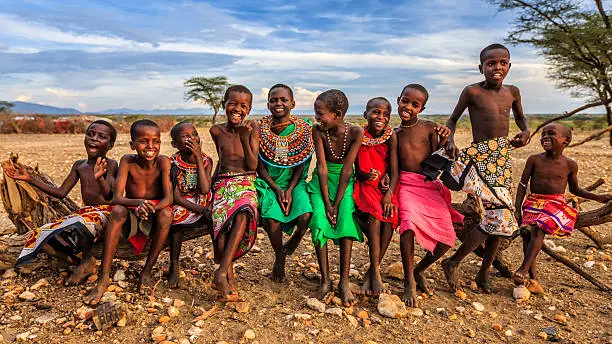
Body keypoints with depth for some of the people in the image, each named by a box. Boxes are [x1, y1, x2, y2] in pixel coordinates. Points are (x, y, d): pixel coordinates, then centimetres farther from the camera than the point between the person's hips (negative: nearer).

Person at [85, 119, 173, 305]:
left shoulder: (163, 161, -14)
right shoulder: (127, 161, -12)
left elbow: (168, 197, -21)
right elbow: (117, 197, -20)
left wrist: (152, 207, -43)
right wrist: (138, 203, -41)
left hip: (155, 216, 0)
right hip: (132, 214, 1)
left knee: (166, 213, -33)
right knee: (117, 211, -31)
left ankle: (147, 271, -16)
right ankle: (104, 278, -27)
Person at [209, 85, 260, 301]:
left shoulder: (252, 128, 4)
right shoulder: (217, 131, 10)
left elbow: (253, 166, -3)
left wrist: (245, 139, -13)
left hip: (246, 183, -1)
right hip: (223, 184, 2)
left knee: (243, 214, -35)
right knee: (221, 226, -27)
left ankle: (221, 272, -33)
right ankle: (229, 278, -14)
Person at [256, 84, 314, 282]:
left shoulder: (303, 129, -3)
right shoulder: (260, 129, -3)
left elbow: (301, 166, -2)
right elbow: (260, 167, -2)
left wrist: (290, 190, -14)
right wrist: (277, 190, -13)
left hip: (294, 183, 0)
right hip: (269, 183, 0)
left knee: (305, 216, -26)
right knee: (272, 219, -25)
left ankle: (293, 242, 13)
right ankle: (279, 255, 9)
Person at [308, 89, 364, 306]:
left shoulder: (356, 132, -16)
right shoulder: (318, 131, -13)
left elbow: (347, 169, -17)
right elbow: (322, 167, -16)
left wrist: (337, 202, -19)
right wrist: (326, 202, -19)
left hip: (344, 183, -1)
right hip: (322, 182, 1)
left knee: (345, 219, -24)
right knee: (319, 221, -20)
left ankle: (344, 282, -17)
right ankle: (325, 280, -9)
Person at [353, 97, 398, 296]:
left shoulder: (391, 136, -5)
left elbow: (394, 171, -10)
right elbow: (357, 171, 0)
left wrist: (389, 195, -23)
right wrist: (366, 175, -22)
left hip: (387, 187, 1)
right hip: (366, 185, -1)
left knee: (390, 215, -25)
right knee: (374, 214, -28)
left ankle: (371, 272, -11)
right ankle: (376, 274, -21)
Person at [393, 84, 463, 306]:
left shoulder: (429, 128, 2)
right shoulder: (394, 134, 10)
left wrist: (442, 142, -19)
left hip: (431, 186, 0)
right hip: (406, 185, 0)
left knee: (446, 239, -9)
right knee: (408, 223, -28)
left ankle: (419, 270, 20)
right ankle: (409, 282, -12)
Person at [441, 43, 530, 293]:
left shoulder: (512, 92, 11)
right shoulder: (472, 92, -5)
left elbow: (520, 117, 27)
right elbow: (453, 119, 4)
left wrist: (525, 131, 6)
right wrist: (450, 140, -14)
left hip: (503, 157, 7)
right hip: (478, 157, -7)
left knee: (500, 218, 8)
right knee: (501, 210, -18)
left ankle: (484, 274, 25)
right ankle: (452, 262, -3)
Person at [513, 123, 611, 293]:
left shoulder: (570, 165, 3)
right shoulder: (534, 160, 1)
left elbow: (575, 189, 18)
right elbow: (522, 185, 2)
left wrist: (597, 197, 7)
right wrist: (518, 210, -3)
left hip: (555, 205, -1)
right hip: (533, 203, 2)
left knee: (538, 231, -26)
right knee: (527, 234, -15)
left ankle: (522, 271, -28)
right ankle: (532, 278, -10)